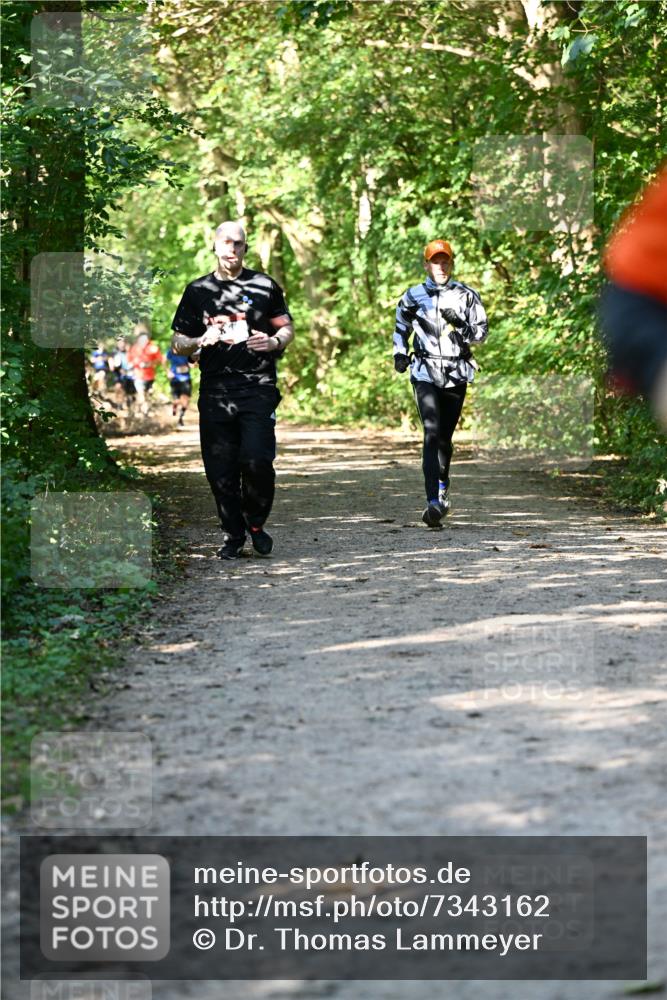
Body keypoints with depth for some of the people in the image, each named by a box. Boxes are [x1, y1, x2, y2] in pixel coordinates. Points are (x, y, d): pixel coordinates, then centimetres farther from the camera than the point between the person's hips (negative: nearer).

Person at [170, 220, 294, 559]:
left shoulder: (265, 286, 10)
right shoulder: (198, 290, 12)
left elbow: (287, 328, 16)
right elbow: (177, 343, 13)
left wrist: (273, 342, -7)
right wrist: (201, 341, -9)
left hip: (258, 387, -2)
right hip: (215, 389, 2)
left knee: (256, 460, -15)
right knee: (221, 469, 0)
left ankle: (256, 524, 9)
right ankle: (233, 535, 15)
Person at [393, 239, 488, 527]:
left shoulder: (466, 296, 5)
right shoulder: (413, 296, 5)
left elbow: (481, 334, 3)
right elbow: (401, 327, 21)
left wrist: (460, 323, -13)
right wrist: (399, 353, 7)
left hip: (456, 373, 2)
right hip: (425, 372, -2)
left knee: (445, 436, 11)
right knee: (432, 433, -18)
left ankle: (442, 489, 37)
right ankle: (433, 502, -27)